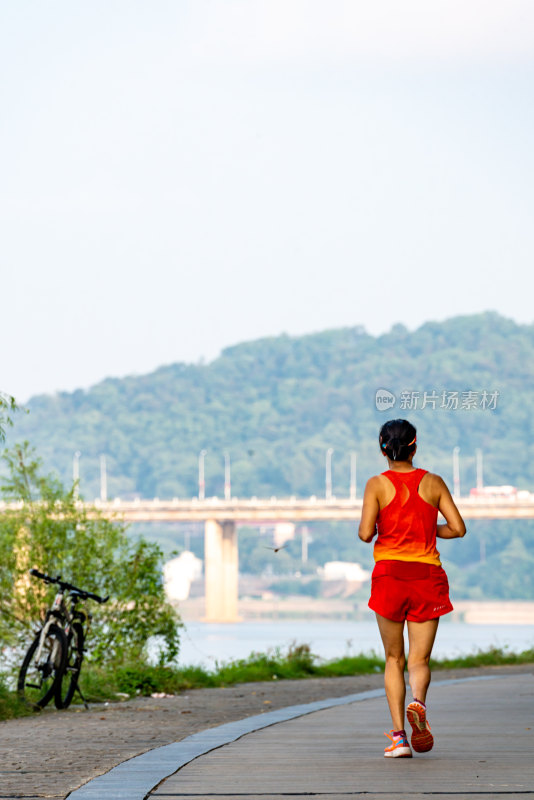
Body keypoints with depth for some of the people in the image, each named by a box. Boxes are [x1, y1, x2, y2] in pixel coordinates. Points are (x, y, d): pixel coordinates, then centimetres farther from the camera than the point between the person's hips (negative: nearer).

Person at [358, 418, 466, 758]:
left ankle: (399, 736, 0)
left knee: (394, 659, 11)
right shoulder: (433, 483, 4)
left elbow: (366, 533, -10)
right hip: (427, 577, 1)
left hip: (390, 575, -1)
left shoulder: (377, 485, -1)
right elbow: (458, 528, 1)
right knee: (420, 659, 5)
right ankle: (418, 702, -29)